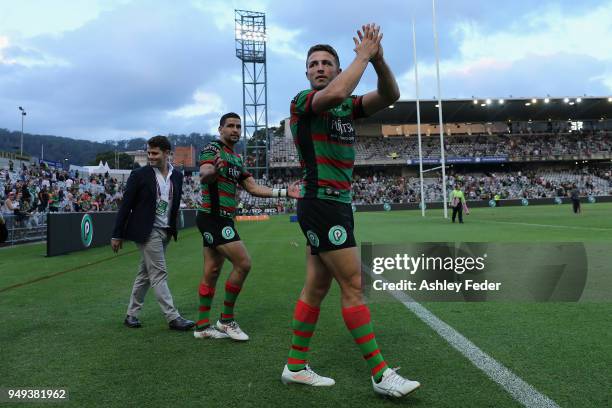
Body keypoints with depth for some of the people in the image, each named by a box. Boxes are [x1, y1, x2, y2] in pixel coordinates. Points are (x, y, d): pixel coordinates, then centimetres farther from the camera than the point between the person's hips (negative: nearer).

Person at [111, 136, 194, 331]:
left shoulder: (177, 176, 7)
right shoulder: (139, 175, -7)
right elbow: (126, 205, -5)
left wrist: (173, 229, 13)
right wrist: (117, 235, -5)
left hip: (165, 232, 6)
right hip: (147, 231, -6)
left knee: (146, 274, 13)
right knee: (159, 274, -6)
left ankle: (131, 314, 24)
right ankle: (173, 317, -2)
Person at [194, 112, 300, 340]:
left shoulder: (237, 159, 17)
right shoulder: (212, 148, -8)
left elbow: (253, 188, 12)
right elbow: (203, 176, -27)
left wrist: (285, 192, 4)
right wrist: (214, 170, -51)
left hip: (221, 219, 9)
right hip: (213, 217, -9)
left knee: (212, 271, 10)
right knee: (243, 263, -13)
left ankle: (202, 326, 18)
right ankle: (226, 320, 0)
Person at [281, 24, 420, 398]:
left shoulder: (348, 107, 16)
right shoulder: (302, 101, -5)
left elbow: (390, 95, 4)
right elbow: (336, 93, -27)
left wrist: (378, 58, -10)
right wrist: (363, 55, -13)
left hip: (337, 205, 8)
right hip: (321, 205, -8)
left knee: (317, 287, 10)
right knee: (353, 285, -7)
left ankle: (296, 366, 21)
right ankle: (381, 374, 3)